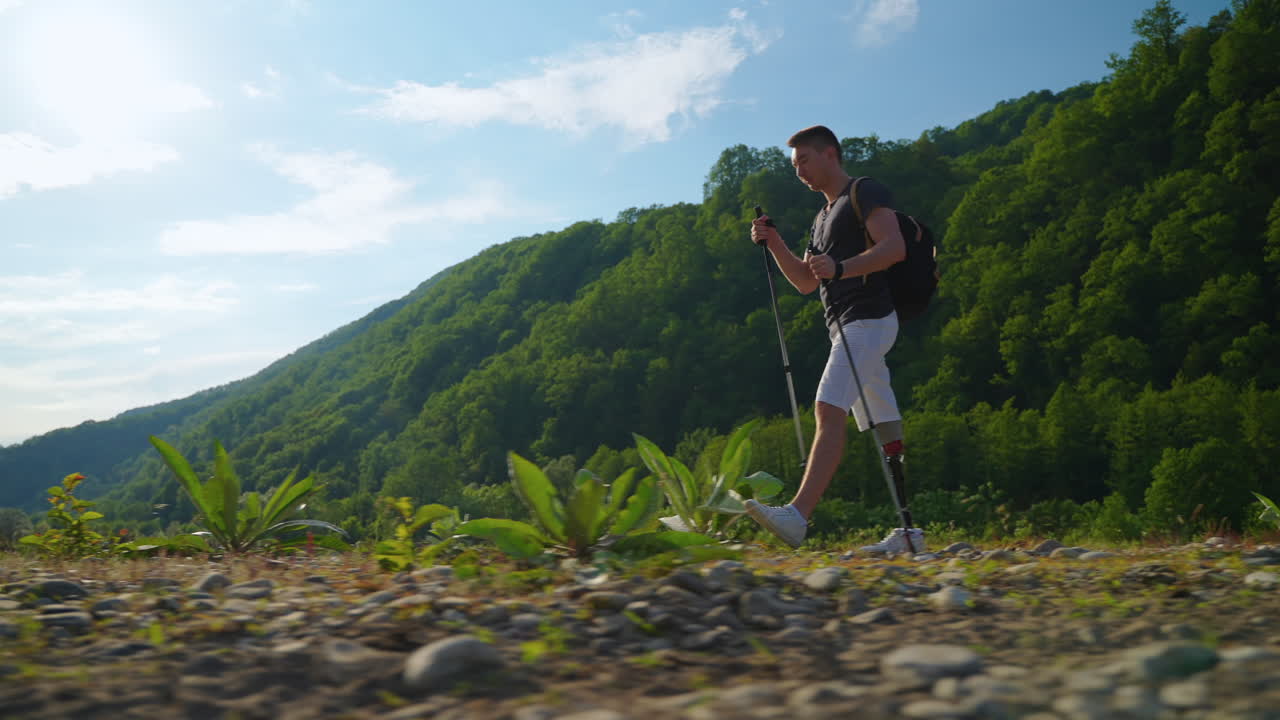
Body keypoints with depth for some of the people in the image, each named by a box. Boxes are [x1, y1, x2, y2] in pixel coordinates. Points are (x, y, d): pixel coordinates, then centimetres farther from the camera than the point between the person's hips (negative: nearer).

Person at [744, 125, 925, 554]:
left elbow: (895, 247, -16)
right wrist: (774, 244, 13)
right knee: (883, 426, 6)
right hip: (846, 328, 10)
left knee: (829, 410, -22)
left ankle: (798, 516, -31)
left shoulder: (866, 192, -1)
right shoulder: (824, 216, 27)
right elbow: (806, 282, 26)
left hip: (868, 319, -10)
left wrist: (841, 268, -29)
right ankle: (908, 530, 8)